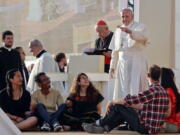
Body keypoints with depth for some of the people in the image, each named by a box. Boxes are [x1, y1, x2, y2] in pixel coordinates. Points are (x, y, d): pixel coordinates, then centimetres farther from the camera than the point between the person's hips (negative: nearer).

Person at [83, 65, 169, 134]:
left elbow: (132, 100, -19)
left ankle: (100, 123, 17)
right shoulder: (163, 91, 11)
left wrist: (113, 102, -4)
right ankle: (106, 128, 14)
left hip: (146, 128, -9)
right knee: (125, 110, 22)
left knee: (118, 106, -1)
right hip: (155, 128, 9)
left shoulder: (152, 90, -18)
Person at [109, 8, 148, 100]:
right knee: (122, 89, 2)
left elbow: (142, 36, -24)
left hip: (136, 62, -5)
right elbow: (115, 51, 19)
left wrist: (130, 31, -42)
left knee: (135, 88, -11)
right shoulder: (118, 31, 17)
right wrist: (112, 66, 13)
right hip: (122, 64, 5)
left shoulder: (140, 27, 1)